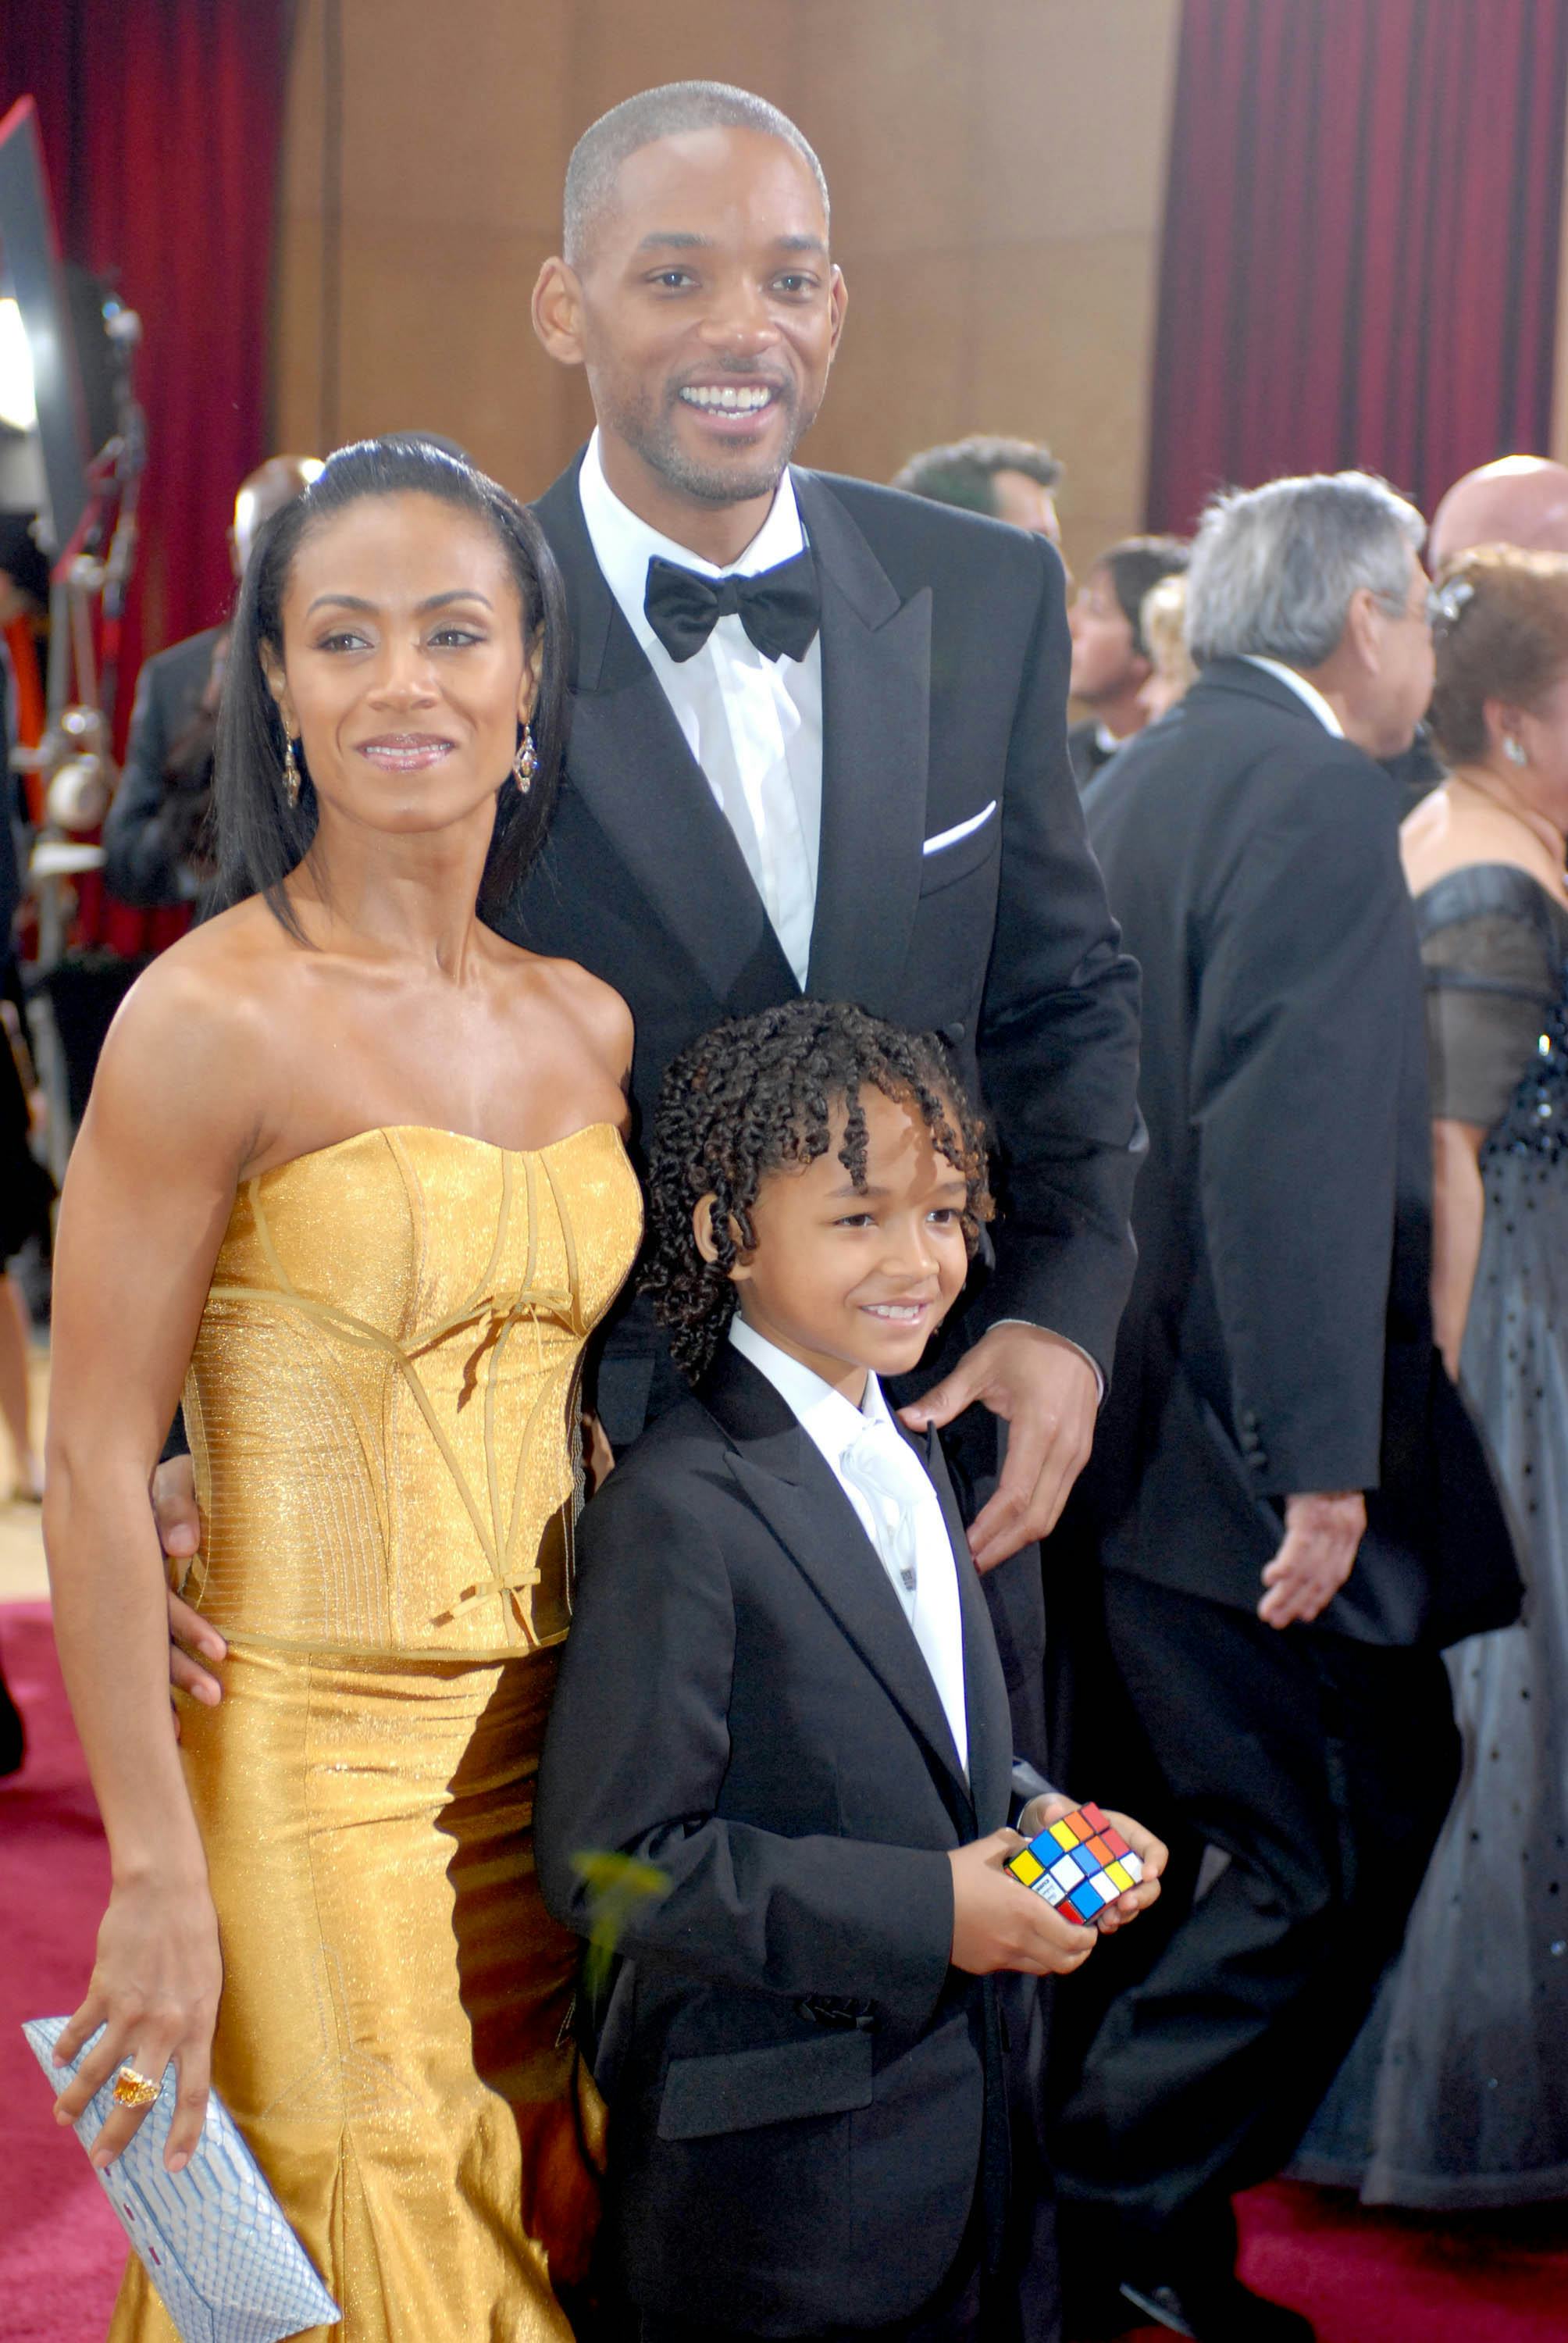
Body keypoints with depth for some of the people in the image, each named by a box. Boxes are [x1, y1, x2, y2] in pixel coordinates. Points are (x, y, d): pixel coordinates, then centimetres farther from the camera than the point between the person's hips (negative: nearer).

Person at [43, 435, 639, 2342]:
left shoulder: (589, 1027, 6)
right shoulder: (215, 1019, -14)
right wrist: (156, 1875, -15)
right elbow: (94, 1467, -14)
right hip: (310, 1762, -6)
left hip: (550, 1755, 6)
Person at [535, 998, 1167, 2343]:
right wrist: (921, 1915, -22)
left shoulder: (911, 1463, 10)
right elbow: (611, 1858, -22)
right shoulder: (680, 1511, -20)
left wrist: (1033, 1823, -1)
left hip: (962, 2120, 8)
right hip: (772, 2169, -8)